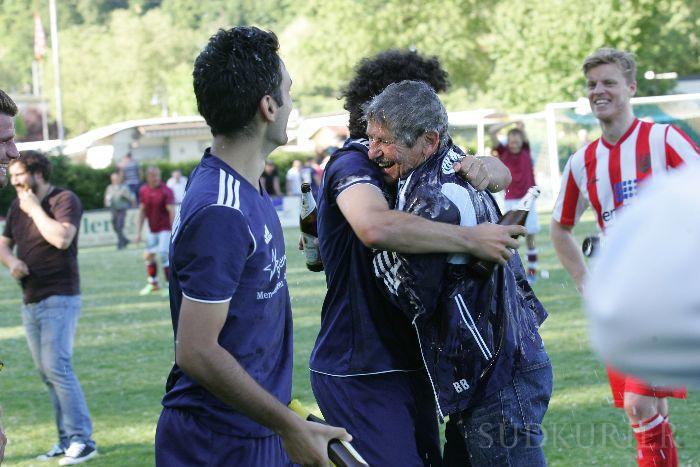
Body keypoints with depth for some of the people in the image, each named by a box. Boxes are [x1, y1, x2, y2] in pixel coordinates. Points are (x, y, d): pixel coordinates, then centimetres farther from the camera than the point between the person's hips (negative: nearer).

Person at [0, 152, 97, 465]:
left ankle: (82, 439, -13)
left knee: (56, 367, -15)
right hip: (30, 301, 8)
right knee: (47, 373, 7)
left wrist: (35, 209, -15)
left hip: (59, 299, -8)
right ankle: (67, 439, 11)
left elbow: (62, 238, -25)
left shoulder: (65, 200, -9)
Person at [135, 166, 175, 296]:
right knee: (148, 255, 9)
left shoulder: (165, 191, -16)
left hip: (165, 229, -6)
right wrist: (138, 232, 7)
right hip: (152, 230, 6)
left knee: (163, 255, -14)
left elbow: (172, 212, -18)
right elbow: (142, 212, 9)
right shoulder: (143, 191, 2)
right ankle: (153, 284, 24)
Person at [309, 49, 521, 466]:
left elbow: (503, 175, 15)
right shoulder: (353, 164, -15)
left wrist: (486, 167, -10)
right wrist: (472, 239, -34)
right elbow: (375, 226, -37)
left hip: (407, 364, 9)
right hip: (358, 373, -9)